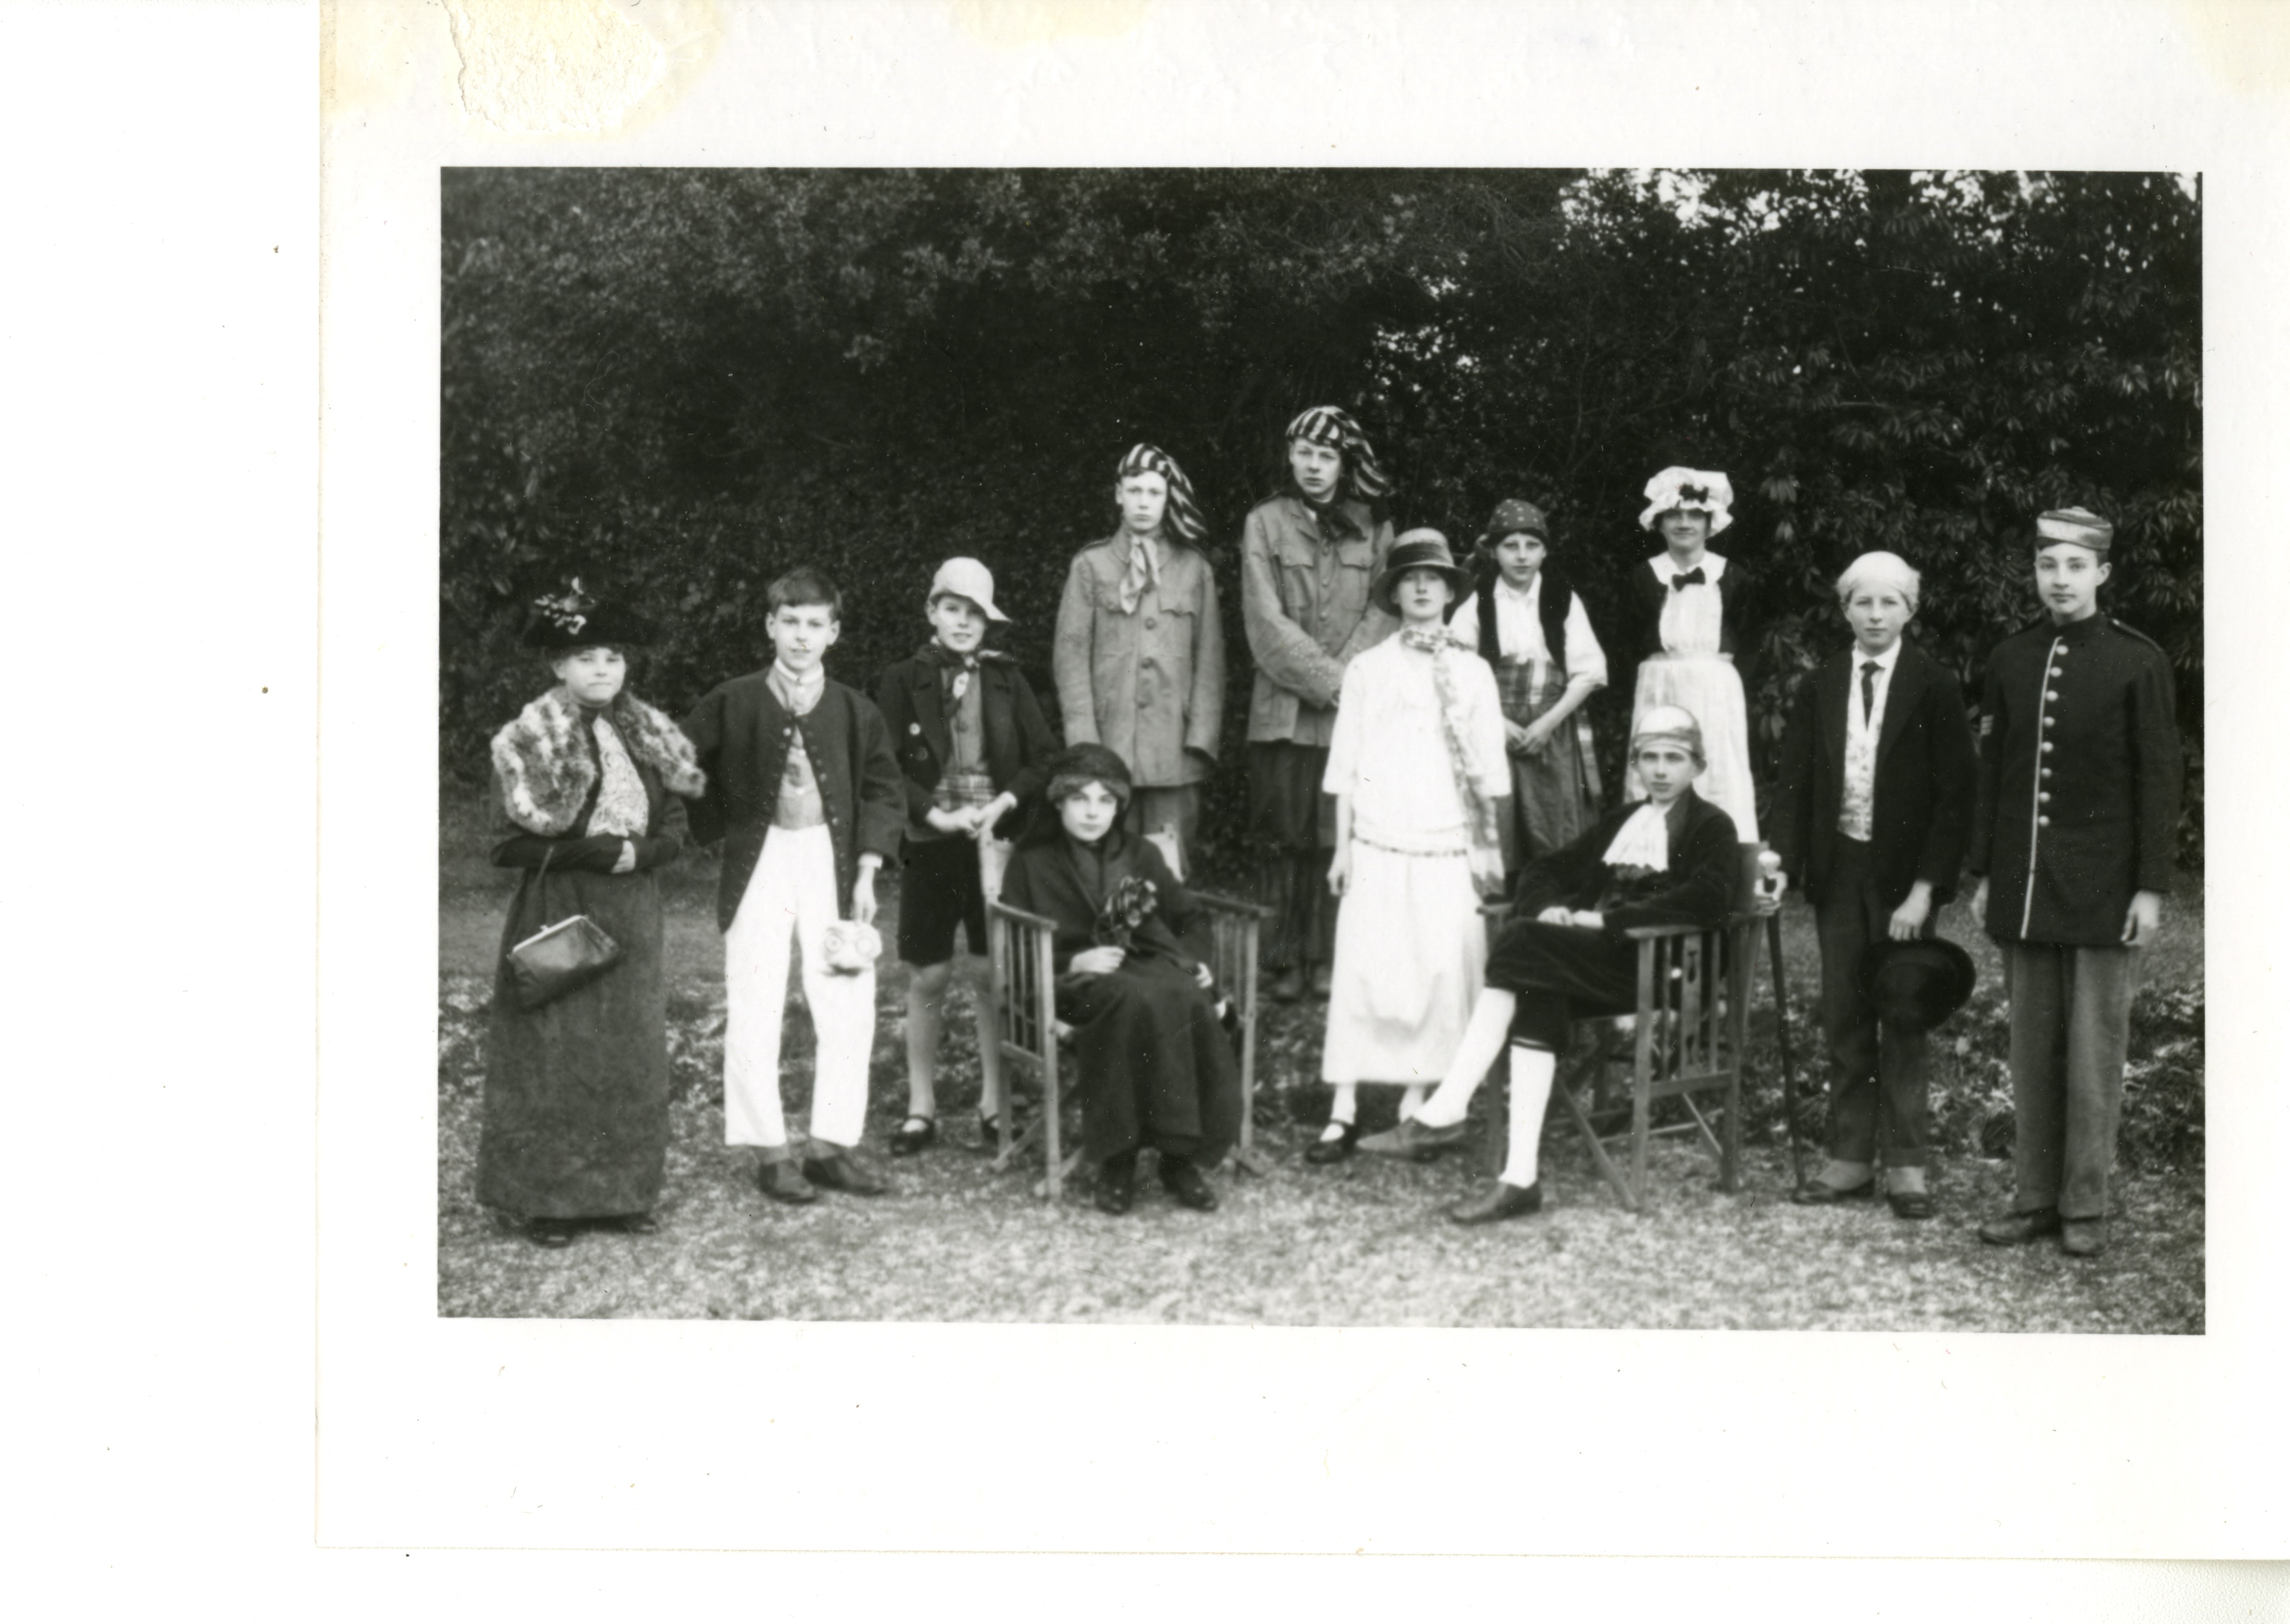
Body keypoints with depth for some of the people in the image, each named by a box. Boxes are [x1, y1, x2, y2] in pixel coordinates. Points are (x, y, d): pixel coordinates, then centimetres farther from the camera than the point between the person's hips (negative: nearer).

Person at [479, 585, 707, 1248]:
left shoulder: (649, 738, 10)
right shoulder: (531, 738, -5)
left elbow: (673, 832, 6)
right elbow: (540, 827, -14)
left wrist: (627, 855, -12)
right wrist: (620, 849, -17)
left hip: (631, 913, 5)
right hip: (556, 913, -5)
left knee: (632, 1050, 6)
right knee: (552, 1051, -3)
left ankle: (622, 1191, 15)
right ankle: (546, 1198, 4)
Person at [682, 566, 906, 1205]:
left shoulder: (853, 710, 2)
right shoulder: (731, 704, -2)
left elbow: (884, 791, 6)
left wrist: (867, 871, -1)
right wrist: (719, 829, 3)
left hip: (832, 864, 2)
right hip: (758, 864, -1)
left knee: (849, 1008, 0)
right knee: (754, 1010, -3)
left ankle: (832, 1144, 11)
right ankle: (770, 1152, 6)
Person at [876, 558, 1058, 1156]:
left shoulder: (1007, 681, 6)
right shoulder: (903, 683, 1)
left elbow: (1044, 759, 6)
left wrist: (1002, 805, -9)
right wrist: (937, 814, -14)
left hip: (995, 842, 1)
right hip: (930, 844, -1)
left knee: (993, 974, 0)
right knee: (928, 978, 4)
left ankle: (994, 1104, 11)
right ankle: (921, 1111, 12)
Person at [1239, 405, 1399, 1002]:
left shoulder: (1373, 531, 11)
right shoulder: (1265, 523, 6)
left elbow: (1383, 615, 5)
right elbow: (1266, 619, -2)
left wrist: (1350, 676, -11)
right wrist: (1328, 679, -9)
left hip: (1353, 710, 1)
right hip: (1283, 708, -1)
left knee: (1339, 836, -1)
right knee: (1283, 837, -1)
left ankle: (1326, 959, 6)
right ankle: (1283, 962, 4)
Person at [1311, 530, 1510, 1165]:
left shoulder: (1472, 673, 8)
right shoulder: (1366, 670, 6)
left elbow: (1488, 769, 9)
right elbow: (1346, 765, 6)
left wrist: (1491, 846, 5)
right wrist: (1342, 845, 1)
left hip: (1447, 849, 1)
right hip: (1377, 845, -1)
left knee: (1442, 973, -1)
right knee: (1363, 970, -6)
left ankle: (1417, 1101, 9)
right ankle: (1344, 1112, -4)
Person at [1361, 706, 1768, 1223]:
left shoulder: (1712, 827, 8)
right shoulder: (1619, 823, 29)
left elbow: (1706, 899, -12)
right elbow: (1547, 870, 25)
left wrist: (1606, 919, -16)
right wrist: (1547, 908, -1)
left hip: (1659, 966, -6)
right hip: (1594, 957, 6)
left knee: (1524, 947, -28)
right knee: (1537, 1000, -30)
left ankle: (1442, 1115, -28)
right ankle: (1521, 1178, -36)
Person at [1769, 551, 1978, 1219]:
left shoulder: (1934, 688, -5)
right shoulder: (1820, 689, 6)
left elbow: (1955, 793, -7)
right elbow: (1795, 784, 6)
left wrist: (1924, 889, -14)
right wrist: (1782, 861, -9)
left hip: (1904, 875, -3)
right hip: (1838, 870, 3)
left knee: (1902, 1021, 2)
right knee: (1843, 1020, 8)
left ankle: (1905, 1165, 10)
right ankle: (1851, 1158, 17)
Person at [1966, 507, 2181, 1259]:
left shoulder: (2139, 662, -3)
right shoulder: (2009, 660, 8)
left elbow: (2158, 781, -4)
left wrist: (2150, 887, -8)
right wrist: (1983, 874, 10)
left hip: (2102, 890, -4)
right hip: (2024, 888, 4)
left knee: (2094, 1052, 1)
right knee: (2032, 1050, 8)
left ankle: (2085, 1205, 9)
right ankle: (2034, 1198, 16)